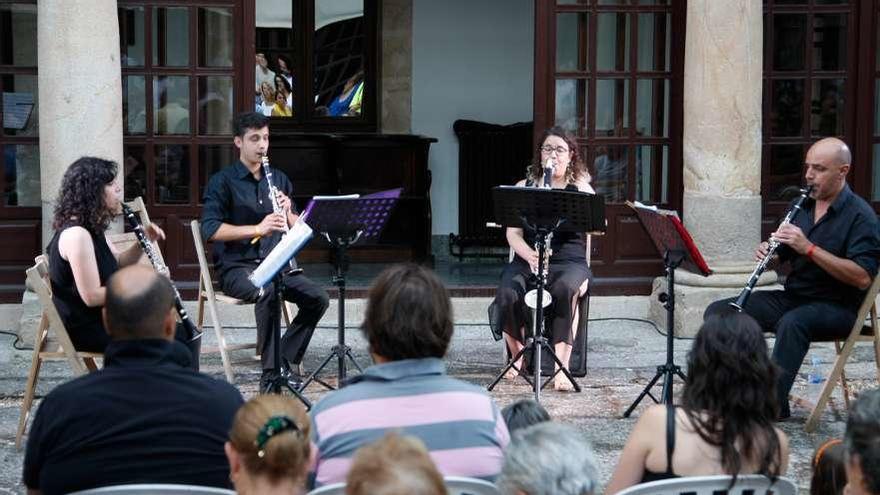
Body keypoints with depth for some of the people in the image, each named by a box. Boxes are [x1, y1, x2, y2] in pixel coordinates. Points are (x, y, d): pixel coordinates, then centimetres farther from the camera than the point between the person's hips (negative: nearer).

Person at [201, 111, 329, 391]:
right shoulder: (222, 182, -3)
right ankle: (271, 373, -30)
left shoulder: (279, 179, 14)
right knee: (269, 292, -36)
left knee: (318, 298, -18)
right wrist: (257, 228, -25)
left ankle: (286, 361, -7)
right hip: (235, 267, -5)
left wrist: (287, 213, -9)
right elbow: (210, 229, -15)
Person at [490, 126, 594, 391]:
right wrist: (530, 255, -17)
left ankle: (561, 367, -34)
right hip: (527, 259, 2)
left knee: (565, 289, -37)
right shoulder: (524, 187, 12)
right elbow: (513, 233, 3)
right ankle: (518, 356, -4)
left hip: (569, 262, -2)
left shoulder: (581, 188, 9)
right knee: (507, 294, -30)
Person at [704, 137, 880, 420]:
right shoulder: (802, 206, 11)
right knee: (717, 312, -9)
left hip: (836, 306, -7)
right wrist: (768, 255, -7)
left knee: (792, 322, -39)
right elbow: (780, 258, 19)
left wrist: (809, 248, -26)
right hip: (792, 296, 7)